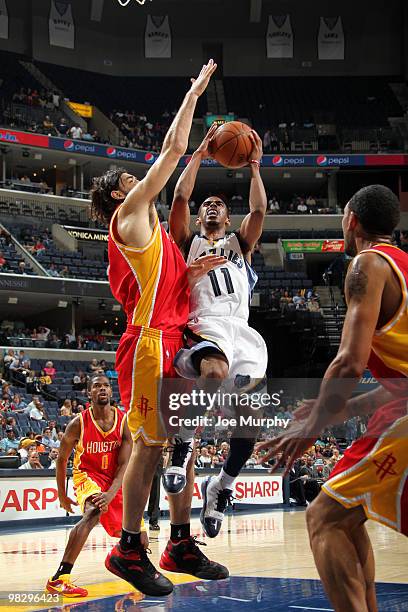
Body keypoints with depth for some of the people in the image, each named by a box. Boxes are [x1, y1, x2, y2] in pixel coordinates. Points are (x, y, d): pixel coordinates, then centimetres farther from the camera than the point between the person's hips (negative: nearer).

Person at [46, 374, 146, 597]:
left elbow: (124, 464, -15)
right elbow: (62, 458, -2)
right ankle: (59, 579, -43)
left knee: (139, 540, 6)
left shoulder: (124, 422, -10)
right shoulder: (79, 423, -15)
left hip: (116, 480, 4)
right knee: (94, 512, -39)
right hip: (88, 475, -4)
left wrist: (111, 493, -29)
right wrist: (62, 495, 2)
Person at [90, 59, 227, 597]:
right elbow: (174, 148, -3)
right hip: (150, 343, -9)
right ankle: (129, 550, -4)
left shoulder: (150, 232, 26)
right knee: (151, 443, -9)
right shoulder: (130, 216, -1)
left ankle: (181, 544, 13)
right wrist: (195, 92, 7)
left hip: (175, 340, 9)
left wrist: (193, 273, 8)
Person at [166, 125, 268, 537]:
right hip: (205, 326, -4)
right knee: (216, 373, -40)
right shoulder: (189, 243, 22)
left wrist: (254, 167, 11)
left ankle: (220, 488, 8)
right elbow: (180, 199, 8)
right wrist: (198, 156, 9)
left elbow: (258, 210, 14)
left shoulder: (239, 244, 30)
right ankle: (183, 441, -18)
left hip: (242, 329, 4)